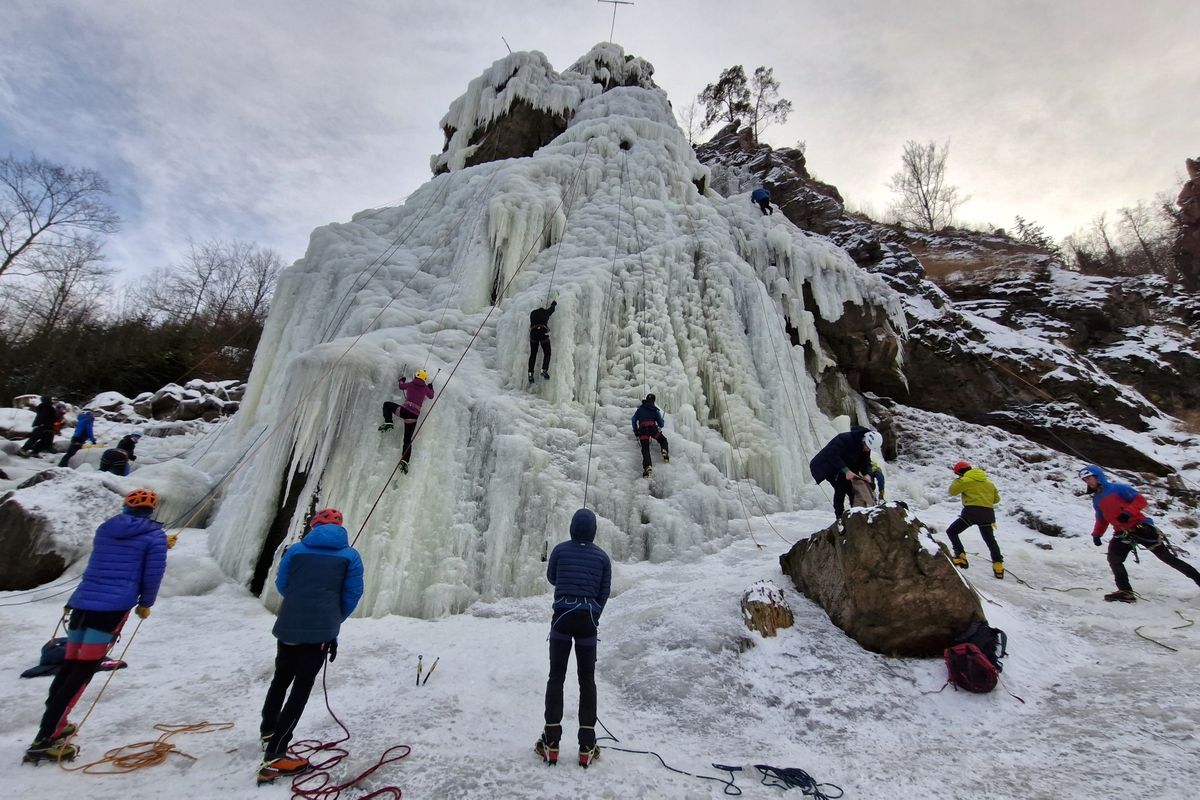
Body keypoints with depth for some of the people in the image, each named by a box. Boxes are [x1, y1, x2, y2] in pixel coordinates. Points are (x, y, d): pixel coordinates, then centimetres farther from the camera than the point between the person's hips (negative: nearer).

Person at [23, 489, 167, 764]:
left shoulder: (104, 528, 16)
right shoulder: (155, 535, -2)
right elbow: (153, 573, -5)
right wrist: (146, 603, 12)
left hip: (83, 602, 6)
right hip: (114, 607, -6)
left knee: (70, 665, 18)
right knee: (83, 671, -3)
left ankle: (53, 725, 29)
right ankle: (45, 739, -5)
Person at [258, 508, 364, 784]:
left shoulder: (296, 549, 4)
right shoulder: (350, 555, 0)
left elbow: (281, 585, 13)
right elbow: (353, 594, 0)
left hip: (288, 626, 3)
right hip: (321, 630, -3)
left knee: (281, 679, 25)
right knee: (302, 687, 3)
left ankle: (268, 731, 44)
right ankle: (274, 757, -3)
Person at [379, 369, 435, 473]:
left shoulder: (410, 384, 9)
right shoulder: (425, 388, 10)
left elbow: (401, 386, 31)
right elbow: (431, 396, 30)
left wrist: (401, 380, 52)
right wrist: (431, 388, 48)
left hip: (405, 410, -2)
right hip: (414, 415, 2)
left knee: (387, 404, 24)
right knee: (408, 440, 6)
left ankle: (388, 423, 6)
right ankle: (404, 461, -8)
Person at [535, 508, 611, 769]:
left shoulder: (560, 549, -1)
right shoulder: (602, 556, 2)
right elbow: (604, 593, 3)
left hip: (562, 617, -1)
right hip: (587, 620, 1)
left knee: (556, 677, 8)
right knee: (587, 680, 9)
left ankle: (551, 742, 10)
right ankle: (586, 746, 11)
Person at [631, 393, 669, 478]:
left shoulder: (640, 409, 21)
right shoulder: (655, 410, 17)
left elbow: (633, 420, 16)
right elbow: (661, 424, 16)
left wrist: (636, 432, 23)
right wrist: (663, 421, 40)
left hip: (642, 430, 1)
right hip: (652, 428, 0)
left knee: (645, 449, -9)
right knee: (663, 440, 23)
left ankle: (647, 466, -31)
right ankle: (665, 452, -8)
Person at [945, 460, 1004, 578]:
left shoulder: (965, 480, -1)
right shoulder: (989, 482, 20)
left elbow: (952, 491, 4)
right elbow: (997, 498, 24)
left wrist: (955, 481, 19)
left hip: (971, 511, -6)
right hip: (988, 513, 6)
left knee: (951, 531, 7)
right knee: (990, 540, 22)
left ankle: (961, 557, -6)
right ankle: (998, 565, 14)